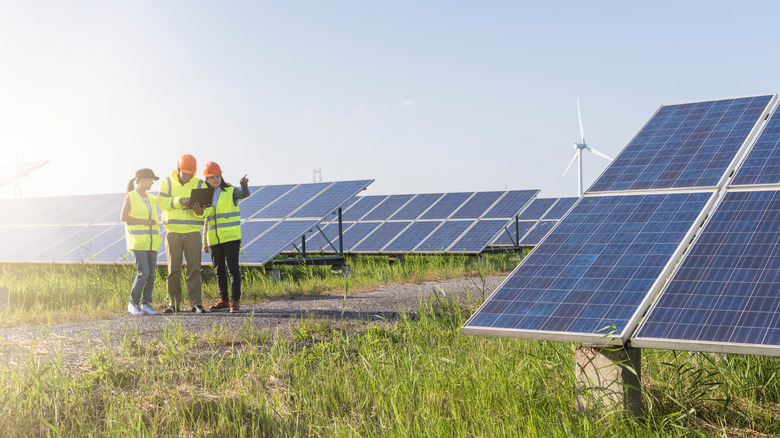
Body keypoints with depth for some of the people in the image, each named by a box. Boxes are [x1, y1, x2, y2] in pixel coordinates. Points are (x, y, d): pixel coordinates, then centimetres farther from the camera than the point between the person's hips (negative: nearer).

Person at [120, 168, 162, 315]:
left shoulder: (151, 199, 16)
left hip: (151, 242, 6)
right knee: (143, 272, -14)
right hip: (137, 241, -6)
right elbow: (123, 217, -10)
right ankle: (133, 303, 0)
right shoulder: (130, 197, -3)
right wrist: (143, 221, -14)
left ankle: (146, 304, 8)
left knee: (151, 274, 1)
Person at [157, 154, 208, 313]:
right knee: (173, 269, 4)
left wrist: (200, 211, -22)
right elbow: (161, 202, -7)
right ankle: (174, 304, 11)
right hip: (173, 232, 0)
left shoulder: (200, 185, 7)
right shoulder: (167, 182, 7)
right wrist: (180, 201, -21)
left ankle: (196, 303, 0)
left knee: (194, 269, -3)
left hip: (192, 232, 0)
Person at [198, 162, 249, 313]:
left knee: (233, 269, -10)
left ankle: (235, 302, -12)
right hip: (214, 239, 5)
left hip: (231, 237, -5)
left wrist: (244, 184, -45)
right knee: (219, 270, 12)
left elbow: (244, 194, -23)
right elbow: (206, 220, 18)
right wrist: (205, 241, 16)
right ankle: (223, 300, 23)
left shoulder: (230, 192, -1)